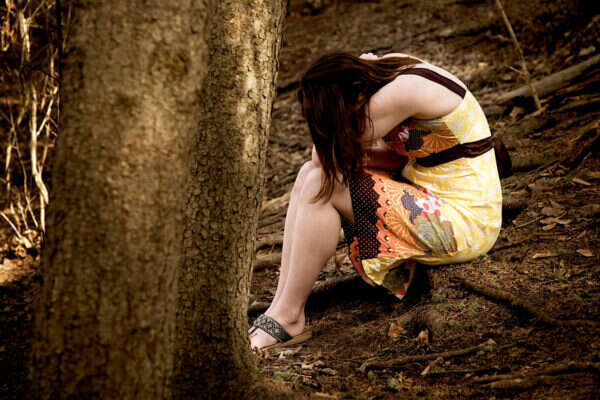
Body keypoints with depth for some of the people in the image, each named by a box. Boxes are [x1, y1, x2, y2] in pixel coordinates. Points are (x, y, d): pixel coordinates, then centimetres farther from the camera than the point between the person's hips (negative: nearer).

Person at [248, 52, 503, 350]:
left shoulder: (403, 91, -24)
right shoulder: (389, 68, 3)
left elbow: (322, 157, -18)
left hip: (463, 224, -10)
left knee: (320, 185, -16)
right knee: (310, 174, 2)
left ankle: (288, 318, -7)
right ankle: (280, 305, -3)